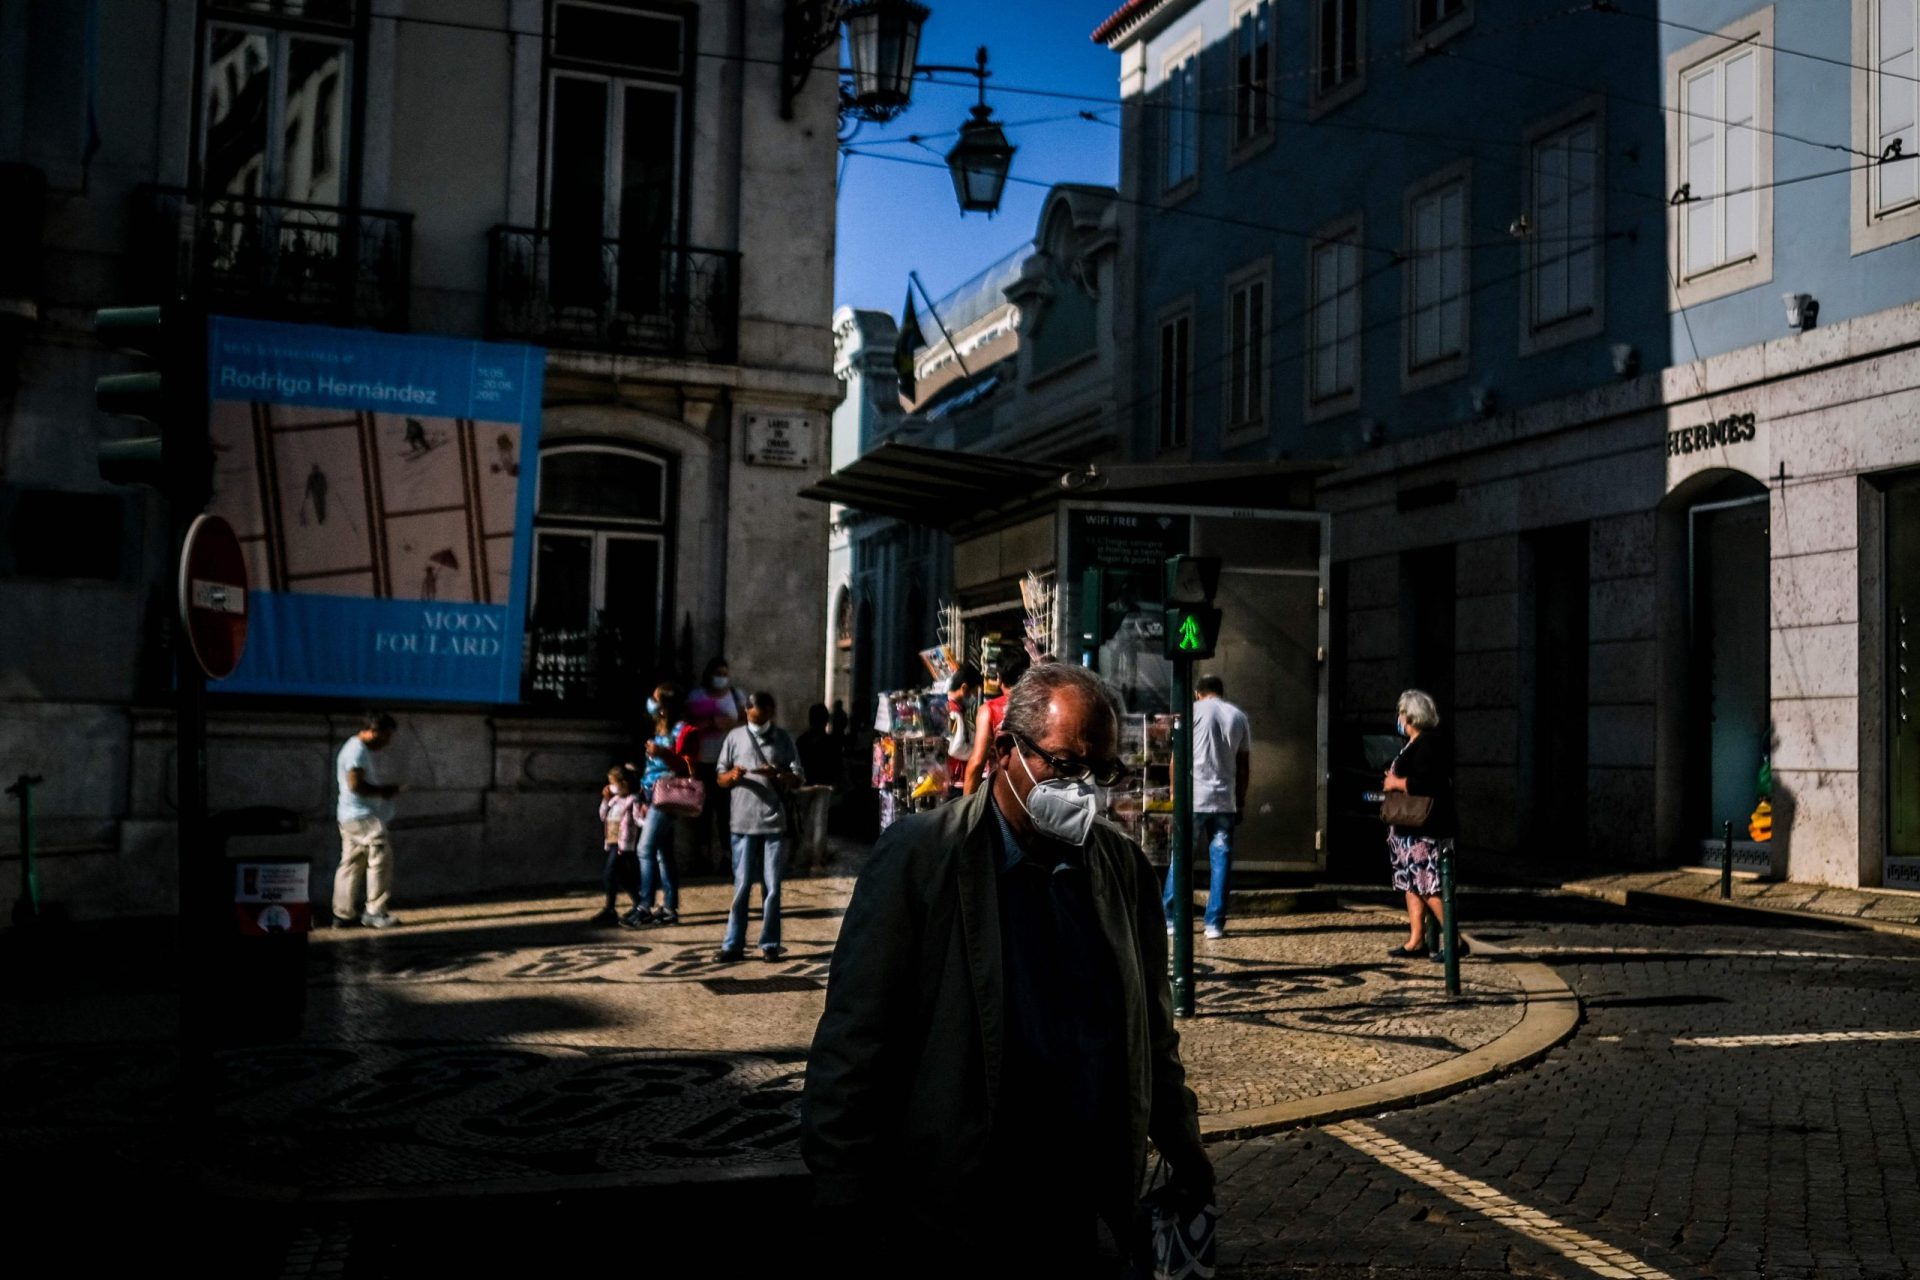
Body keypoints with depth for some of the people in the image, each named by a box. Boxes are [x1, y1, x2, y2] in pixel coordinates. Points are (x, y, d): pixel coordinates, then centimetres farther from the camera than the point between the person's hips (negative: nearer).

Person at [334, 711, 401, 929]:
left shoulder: (358, 749, 18)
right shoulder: (357, 751, -15)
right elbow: (355, 784, -23)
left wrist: (383, 789, 10)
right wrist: (383, 791, -13)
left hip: (353, 817, 11)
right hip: (361, 816, -11)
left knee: (352, 864, 12)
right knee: (381, 857, -11)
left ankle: (343, 913, 16)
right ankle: (375, 912, -11)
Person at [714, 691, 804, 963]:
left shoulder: (783, 739, 8)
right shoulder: (735, 737, 8)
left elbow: (799, 778, 4)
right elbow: (719, 777, 8)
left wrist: (777, 774, -16)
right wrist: (732, 775, -15)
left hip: (775, 823, 0)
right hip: (743, 823, 0)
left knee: (772, 887, 4)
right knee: (741, 886, 1)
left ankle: (770, 944, 10)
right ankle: (733, 944, 6)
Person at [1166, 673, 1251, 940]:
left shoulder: (1194, 711, 1)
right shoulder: (1238, 716, 11)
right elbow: (1244, 764, 11)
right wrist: (1241, 801, 16)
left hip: (1193, 798, -2)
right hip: (1225, 800, 2)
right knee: (1220, 861, 5)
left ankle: (1169, 920, 6)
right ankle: (1215, 923, 3)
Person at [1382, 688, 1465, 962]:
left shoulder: (1428, 744, -15)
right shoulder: (1415, 744, 17)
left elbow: (1424, 785, -25)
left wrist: (1396, 783, -13)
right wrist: (1394, 781, 9)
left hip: (1425, 831, -11)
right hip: (1411, 829, 11)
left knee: (1428, 887, -10)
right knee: (1412, 884, 11)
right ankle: (1416, 941, 14)